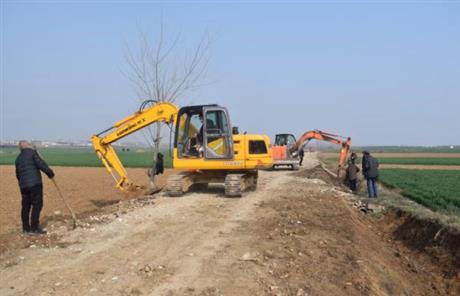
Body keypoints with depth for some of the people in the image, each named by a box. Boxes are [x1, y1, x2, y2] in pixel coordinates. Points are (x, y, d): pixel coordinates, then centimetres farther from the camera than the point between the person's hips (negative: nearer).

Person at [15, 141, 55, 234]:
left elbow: (18, 174, 22)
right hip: (35, 183, -7)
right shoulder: (32, 152, -3)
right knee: (37, 205, -5)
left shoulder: (18, 158, 18)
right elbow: (41, 164, -13)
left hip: (23, 185, 7)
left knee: (25, 206, 12)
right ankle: (34, 227, -8)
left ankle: (26, 228, 19)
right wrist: (50, 172, -3)